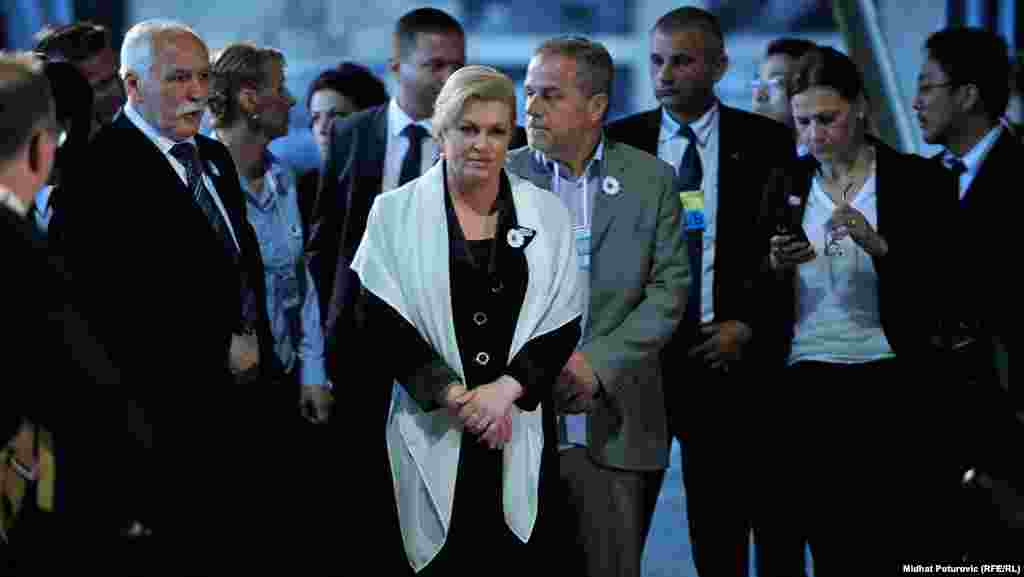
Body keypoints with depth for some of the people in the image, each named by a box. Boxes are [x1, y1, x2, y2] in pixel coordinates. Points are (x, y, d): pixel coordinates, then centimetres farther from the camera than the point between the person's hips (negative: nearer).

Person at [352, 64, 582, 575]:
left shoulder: (546, 213, 6)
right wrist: (455, 394, -13)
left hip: (520, 427, 2)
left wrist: (505, 388, -13)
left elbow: (564, 324, 2)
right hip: (431, 426, -2)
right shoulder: (396, 212, 0)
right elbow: (382, 322, -4)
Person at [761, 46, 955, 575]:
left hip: (894, 389, -2)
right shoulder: (786, 185, 10)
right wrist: (777, 268, -9)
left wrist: (878, 245, -18)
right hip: (805, 389, 3)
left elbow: (947, 290, -5)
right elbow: (757, 301, 12)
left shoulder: (918, 180, 0)